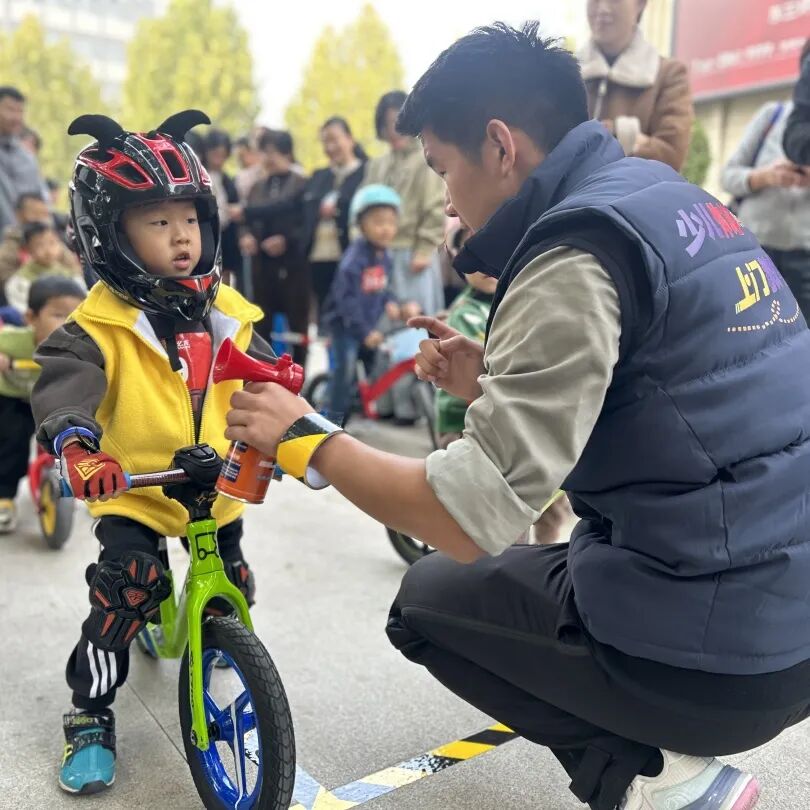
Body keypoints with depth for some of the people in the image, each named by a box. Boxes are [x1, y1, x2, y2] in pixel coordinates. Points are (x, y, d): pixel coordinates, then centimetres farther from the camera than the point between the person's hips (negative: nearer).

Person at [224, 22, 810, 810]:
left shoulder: (577, 249, -17)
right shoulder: (668, 200, 11)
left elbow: (471, 517, -22)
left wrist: (305, 438, -8)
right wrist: (494, 386, 10)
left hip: (722, 647, -9)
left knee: (430, 600, 12)